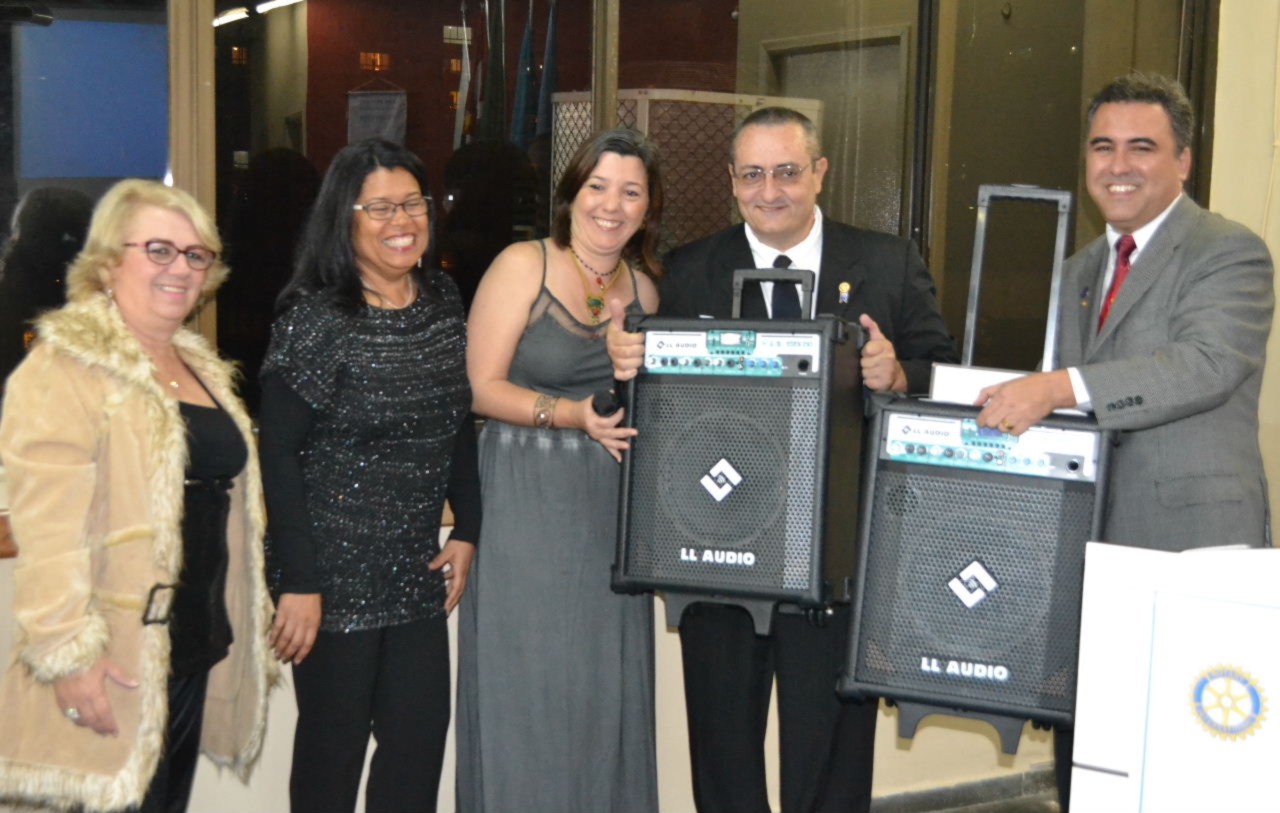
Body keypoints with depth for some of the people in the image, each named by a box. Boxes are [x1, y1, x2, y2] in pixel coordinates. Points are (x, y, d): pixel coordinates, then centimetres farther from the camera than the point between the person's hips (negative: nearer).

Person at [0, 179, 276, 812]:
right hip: (117, 666, -7)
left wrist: (244, 627, 22)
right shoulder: (66, 367, -10)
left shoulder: (202, 368, 16)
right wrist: (69, 652, -23)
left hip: (198, 649, 8)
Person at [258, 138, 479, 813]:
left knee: (421, 733, 8)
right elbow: (279, 456, -14)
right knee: (334, 740, 7)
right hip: (335, 572, -5)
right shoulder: (314, 318, -13)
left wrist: (466, 529, 6)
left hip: (417, 569, 5)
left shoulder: (443, 302, 5)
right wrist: (298, 583, -16)